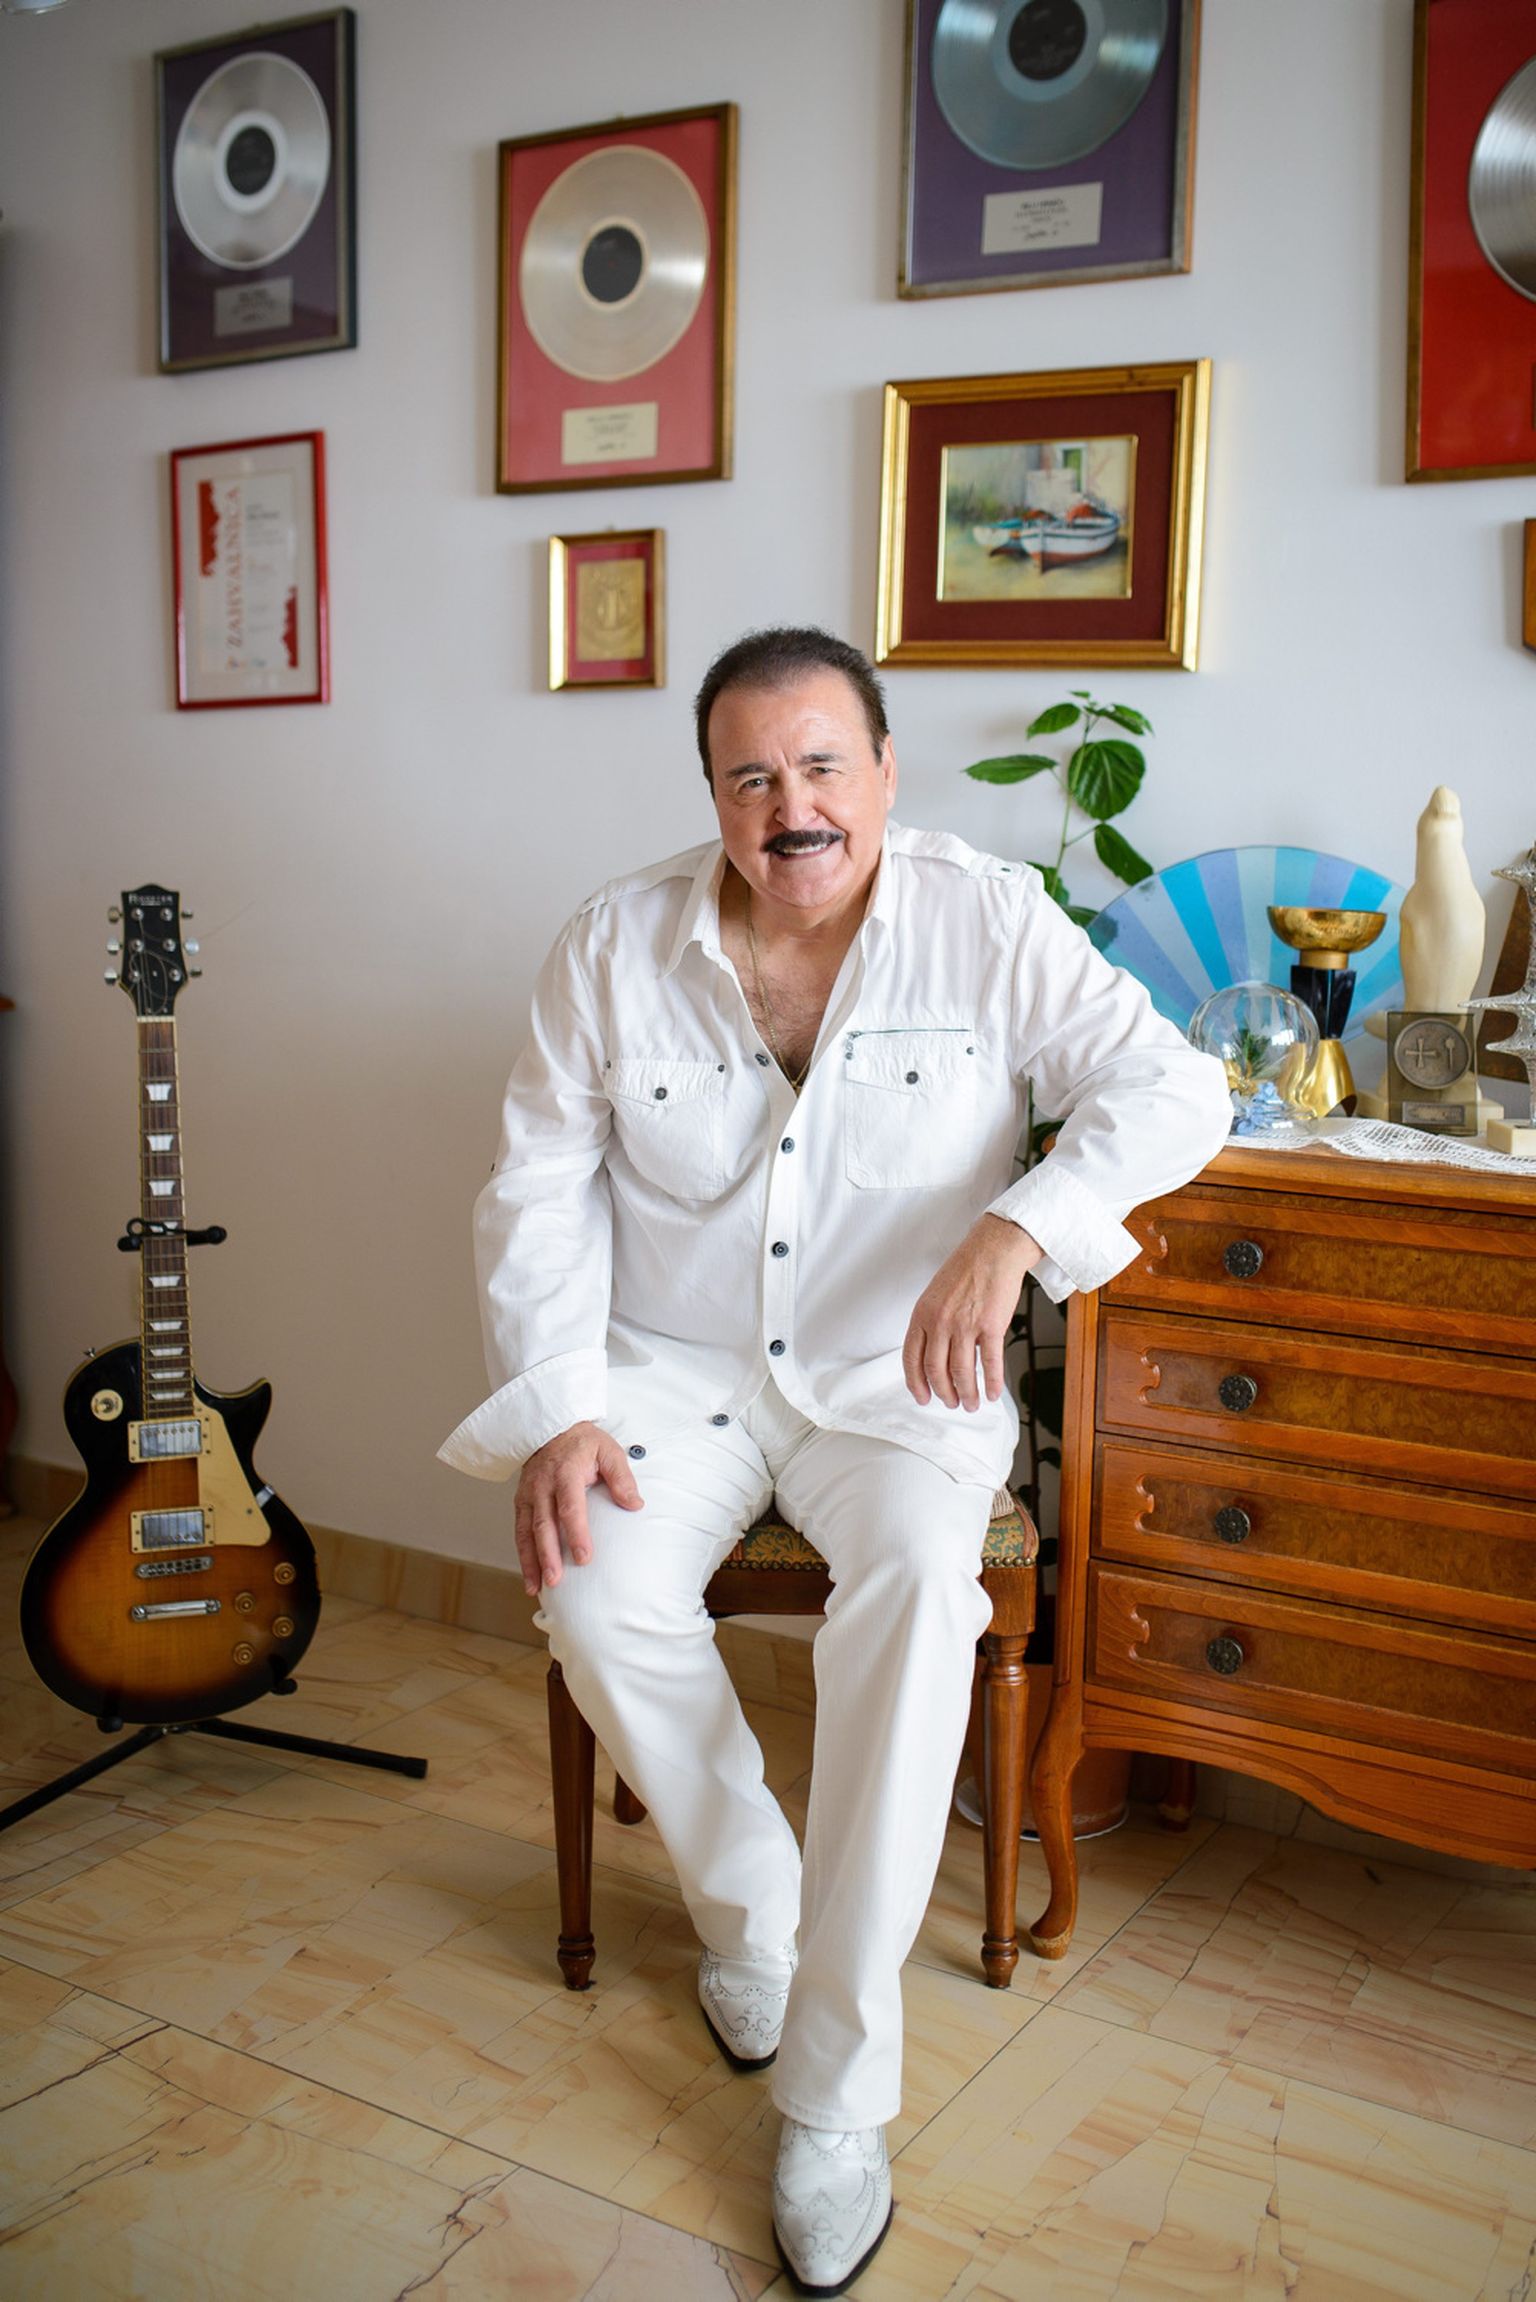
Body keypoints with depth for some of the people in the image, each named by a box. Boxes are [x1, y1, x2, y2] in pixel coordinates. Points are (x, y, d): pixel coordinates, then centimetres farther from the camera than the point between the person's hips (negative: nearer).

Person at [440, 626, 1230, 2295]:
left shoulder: (986, 923, -7)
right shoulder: (620, 942, -2)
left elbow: (1174, 1089, -12)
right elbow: (539, 1189, -1)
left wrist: (1011, 1229, -30)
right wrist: (558, 1412, -14)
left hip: (900, 1374, -1)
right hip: (673, 1366, 2)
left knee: (918, 1583, -31)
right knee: (597, 1598, -26)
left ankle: (838, 2089, -17)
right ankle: (748, 1910, 4)